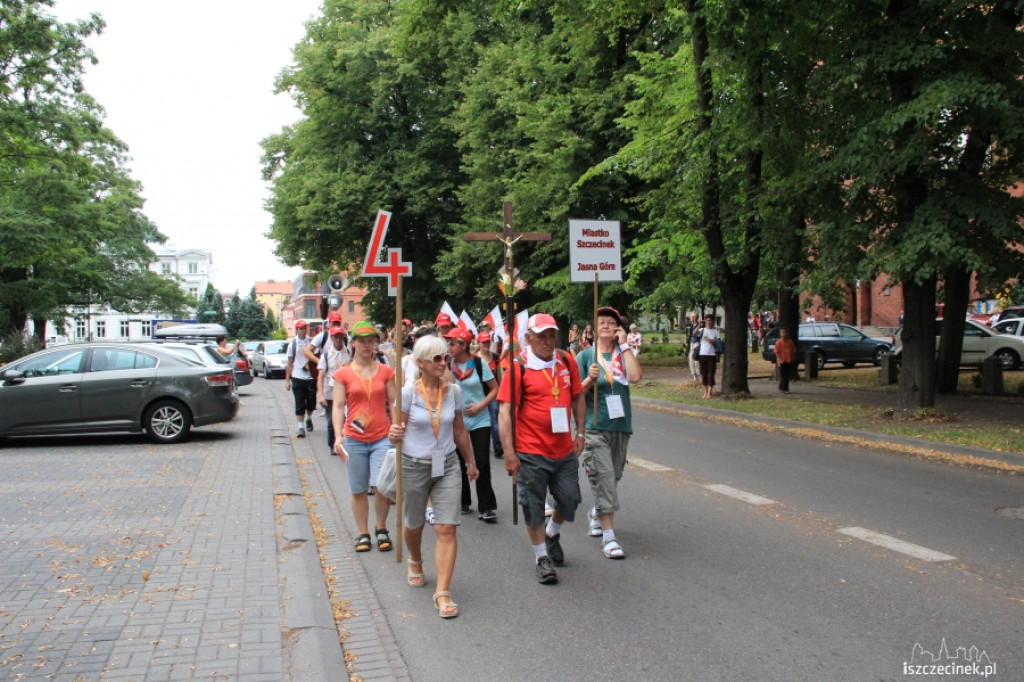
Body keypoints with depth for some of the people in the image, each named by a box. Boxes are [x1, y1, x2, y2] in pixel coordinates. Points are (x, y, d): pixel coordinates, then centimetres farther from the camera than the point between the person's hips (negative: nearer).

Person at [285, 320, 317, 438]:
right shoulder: (293, 344, 1)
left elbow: (315, 356, 9)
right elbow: (290, 363, 5)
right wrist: (287, 380, 2)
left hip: (311, 377, 1)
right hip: (297, 378, -1)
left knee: (311, 402, 9)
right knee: (299, 404, -1)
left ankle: (309, 419, 36)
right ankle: (301, 427, 3)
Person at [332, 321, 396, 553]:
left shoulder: (386, 371, 5)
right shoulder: (343, 374, 2)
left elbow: (394, 403, 7)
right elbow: (338, 406, -1)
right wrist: (338, 435, -13)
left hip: (382, 438, 0)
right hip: (354, 440, 0)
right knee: (358, 490, 8)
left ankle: (381, 528, 12)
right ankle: (363, 533, 25)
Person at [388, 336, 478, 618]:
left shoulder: (453, 391, -2)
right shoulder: (408, 393, -11)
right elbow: (398, 433, -5)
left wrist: (470, 462, 20)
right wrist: (394, 434, -29)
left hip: (447, 465, 2)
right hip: (414, 466, -1)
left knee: (447, 529, -8)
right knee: (414, 526, 17)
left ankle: (443, 593, -2)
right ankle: (415, 562, 49)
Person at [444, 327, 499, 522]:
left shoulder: (479, 363, -7)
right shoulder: (449, 364, -1)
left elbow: (495, 389, -3)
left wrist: (480, 406, -13)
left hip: (479, 420, -2)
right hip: (457, 420, 3)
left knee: (482, 463, -4)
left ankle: (487, 506, 3)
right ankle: (463, 502, 27)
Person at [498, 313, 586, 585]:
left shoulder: (567, 362, 4)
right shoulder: (518, 367, -11)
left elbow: (578, 399, 16)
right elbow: (505, 411, -13)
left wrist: (580, 433, 9)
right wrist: (509, 453, -18)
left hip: (565, 450, 4)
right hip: (531, 453, -4)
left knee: (569, 500, 13)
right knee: (533, 507, 7)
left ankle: (552, 534, 43)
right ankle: (542, 557, 26)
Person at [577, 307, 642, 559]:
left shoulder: (624, 354, 7)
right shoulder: (586, 356, 1)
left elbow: (635, 376, -13)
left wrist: (624, 344, -9)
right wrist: (590, 379, -20)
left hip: (621, 425, 4)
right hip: (595, 427, -4)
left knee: (613, 477, 15)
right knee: (604, 477, -11)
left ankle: (596, 513, 41)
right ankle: (608, 536, -8)